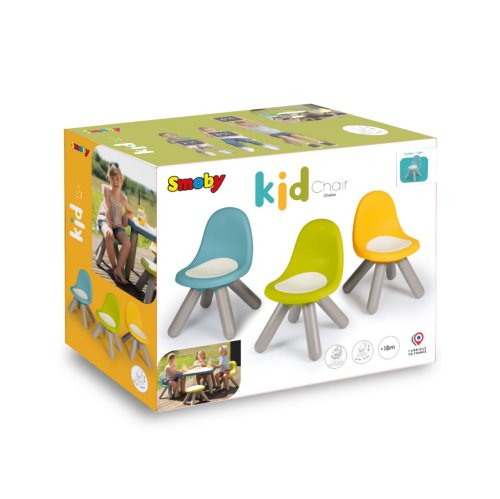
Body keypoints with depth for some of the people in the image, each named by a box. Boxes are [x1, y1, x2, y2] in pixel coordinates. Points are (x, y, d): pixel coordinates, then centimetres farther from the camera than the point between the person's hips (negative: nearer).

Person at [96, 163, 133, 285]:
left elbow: (131, 212, 22)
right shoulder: (106, 189, -3)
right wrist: (109, 226, -22)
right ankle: (114, 267, -29)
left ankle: (118, 269, -28)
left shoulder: (123, 197, 8)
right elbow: (107, 209, -11)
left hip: (117, 223, 4)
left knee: (127, 243, -26)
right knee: (109, 235, -39)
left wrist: (126, 215, -3)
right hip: (104, 219, -4)